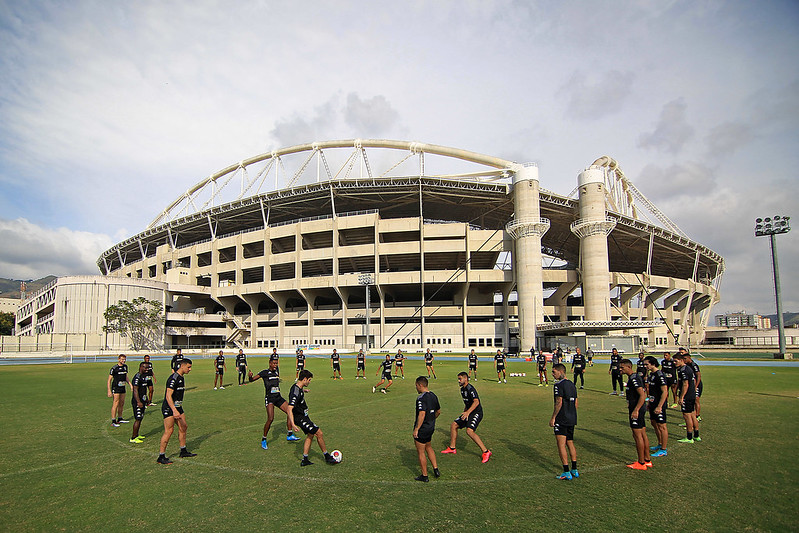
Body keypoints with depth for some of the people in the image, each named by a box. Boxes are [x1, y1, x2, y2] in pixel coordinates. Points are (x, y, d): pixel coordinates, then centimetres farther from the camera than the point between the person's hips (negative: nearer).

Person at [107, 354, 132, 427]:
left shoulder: (125, 366, 10)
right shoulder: (114, 368, -11)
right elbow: (109, 380, -9)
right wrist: (109, 391, -14)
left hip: (123, 388, 7)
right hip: (116, 388, -7)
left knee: (122, 404, 12)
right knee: (116, 404, -9)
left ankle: (120, 419, 23)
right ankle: (113, 421, -4)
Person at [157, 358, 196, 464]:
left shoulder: (181, 378, 12)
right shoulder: (173, 378, -19)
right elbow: (168, 396, -26)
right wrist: (174, 411, -33)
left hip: (177, 407, 10)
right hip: (169, 408, -10)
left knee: (183, 427, 12)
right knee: (169, 431, -9)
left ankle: (183, 451, 24)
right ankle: (161, 457, 0)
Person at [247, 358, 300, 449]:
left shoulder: (276, 372, 13)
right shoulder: (264, 373, -6)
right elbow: (252, 380, -13)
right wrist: (249, 376, -30)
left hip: (278, 397, 7)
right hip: (269, 398, -7)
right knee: (270, 419, -17)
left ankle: (290, 435, 10)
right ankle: (263, 440, 2)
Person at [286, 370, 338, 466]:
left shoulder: (297, 387, 3)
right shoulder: (296, 392, -28)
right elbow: (289, 409, -33)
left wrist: (303, 391, 52)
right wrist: (293, 424, -40)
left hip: (304, 417, 10)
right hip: (301, 418, -10)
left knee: (310, 435, 15)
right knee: (319, 433, -7)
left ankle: (305, 460, 19)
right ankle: (327, 457, 7)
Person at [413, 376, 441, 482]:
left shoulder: (421, 398, -22)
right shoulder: (433, 396, 4)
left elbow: (422, 415, -29)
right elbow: (438, 411, 15)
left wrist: (416, 429, -24)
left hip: (422, 429, -8)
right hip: (431, 428, 8)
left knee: (421, 452, 6)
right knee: (429, 448, 26)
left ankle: (424, 476, 15)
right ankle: (436, 470, 27)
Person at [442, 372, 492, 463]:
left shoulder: (470, 389, -19)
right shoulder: (462, 389, 12)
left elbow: (476, 402, -31)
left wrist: (467, 412, -38)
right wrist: (464, 413, 27)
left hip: (476, 413, -10)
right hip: (468, 413, 10)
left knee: (469, 431, -27)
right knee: (453, 425, 8)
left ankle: (486, 452, -19)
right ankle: (452, 448, 23)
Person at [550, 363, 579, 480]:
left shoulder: (558, 385, -14)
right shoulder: (572, 385, 12)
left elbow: (559, 403, -18)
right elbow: (576, 403, 15)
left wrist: (553, 418, -13)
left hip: (561, 420, -9)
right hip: (572, 419, 9)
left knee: (561, 445, -4)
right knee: (570, 443, 17)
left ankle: (566, 472, -4)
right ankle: (574, 470, 21)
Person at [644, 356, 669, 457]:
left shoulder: (660, 375, -20)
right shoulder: (651, 374, 9)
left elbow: (665, 392, -22)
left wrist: (659, 407, -24)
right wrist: (649, 403, 20)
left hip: (659, 405, -10)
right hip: (653, 404, 10)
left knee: (662, 426, -1)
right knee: (654, 423, 18)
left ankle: (664, 450, 8)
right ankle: (660, 444, 32)